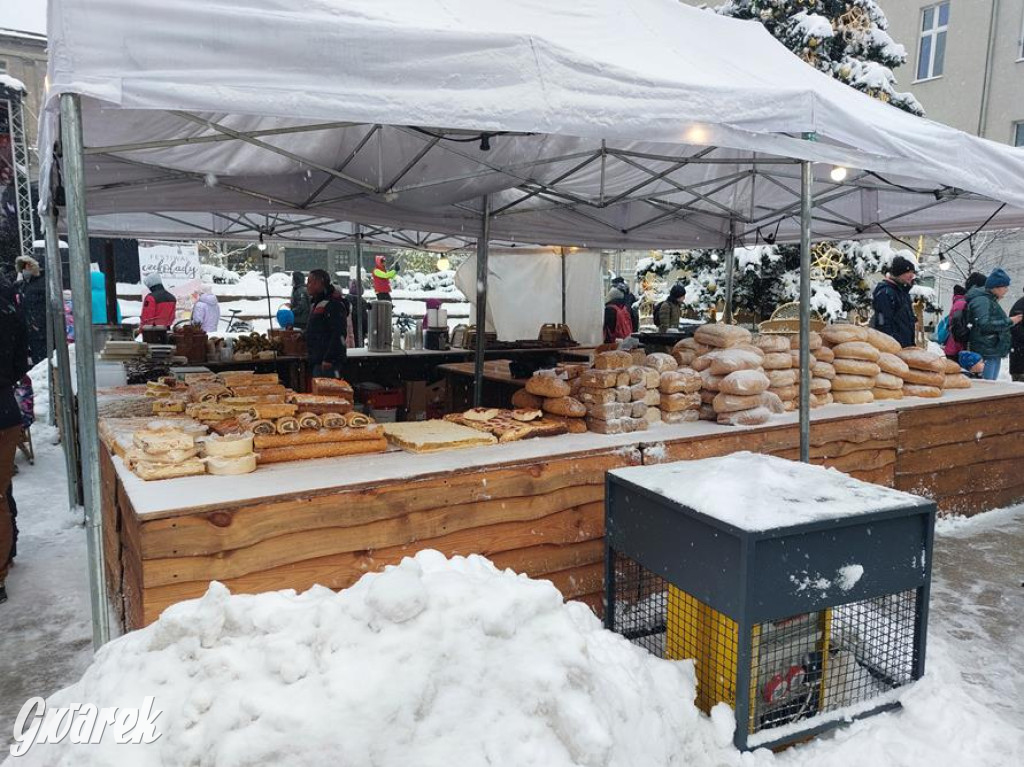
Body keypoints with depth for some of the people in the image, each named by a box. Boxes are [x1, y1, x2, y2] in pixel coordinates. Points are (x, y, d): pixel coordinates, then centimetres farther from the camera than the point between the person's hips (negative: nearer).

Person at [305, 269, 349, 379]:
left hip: (327, 362, -11)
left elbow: (339, 334, -22)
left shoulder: (334, 304, -15)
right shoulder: (316, 302, 19)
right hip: (316, 361, 11)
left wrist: (329, 359, -25)